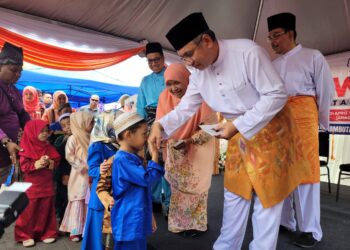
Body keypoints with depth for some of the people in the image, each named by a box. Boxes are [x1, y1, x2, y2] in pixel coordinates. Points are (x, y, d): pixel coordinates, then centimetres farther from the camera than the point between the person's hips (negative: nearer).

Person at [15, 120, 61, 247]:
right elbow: (24, 166, -12)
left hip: (47, 185, 4)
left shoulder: (49, 147, 5)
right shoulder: (26, 148, -8)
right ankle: (26, 235, 21)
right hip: (32, 186, -3)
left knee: (46, 209, 10)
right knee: (29, 210, 5)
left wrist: (50, 162, -16)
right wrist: (37, 164, -25)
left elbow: (56, 161, 4)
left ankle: (46, 233, 22)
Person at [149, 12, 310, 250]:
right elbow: (185, 109, -1)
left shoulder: (248, 52, -24)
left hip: (271, 127, -5)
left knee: (267, 194, 6)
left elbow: (277, 95, -22)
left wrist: (238, 125, -27)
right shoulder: (199, 74, -5)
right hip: (239, 132, 6)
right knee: (235, 192, 14)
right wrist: (160, 125, -20)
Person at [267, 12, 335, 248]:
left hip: (302, 117, -5)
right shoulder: (273, 65, 19)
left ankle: (310, 229, 9)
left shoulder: (312, 56, 7)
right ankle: (284, 221, 20)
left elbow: (326, 90, 5)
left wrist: (322, 122, 7)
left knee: (304, 170, -3)